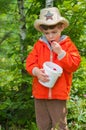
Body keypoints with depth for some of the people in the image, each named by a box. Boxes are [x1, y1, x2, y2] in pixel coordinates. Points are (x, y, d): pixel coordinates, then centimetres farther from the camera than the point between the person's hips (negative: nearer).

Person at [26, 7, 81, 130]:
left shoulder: (68, 44, -3)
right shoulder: (39, 45, 4)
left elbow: (74, 64, -10)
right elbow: (30, 62, 1)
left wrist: (60, 53, -20)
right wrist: (37, 71, -20)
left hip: (59, 93, -3)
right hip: (40, 92, 3)